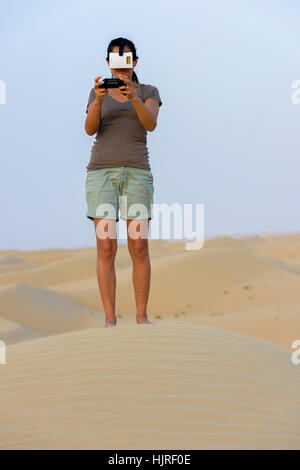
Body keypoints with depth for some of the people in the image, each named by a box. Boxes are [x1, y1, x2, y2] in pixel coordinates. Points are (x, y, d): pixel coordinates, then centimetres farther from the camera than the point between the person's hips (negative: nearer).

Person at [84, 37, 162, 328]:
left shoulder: (149, 92, 11)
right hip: (102, 171, 0)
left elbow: (150, 123, -10)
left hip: (136, 173, 0)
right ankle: (109, 317, -6)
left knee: (139, 247, -7)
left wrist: (133, 96, -27)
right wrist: (99, 100, -23)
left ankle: (141, 315, 1)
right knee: (106, 247, -7)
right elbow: (90, 129, -4)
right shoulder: (97, 93, 13)